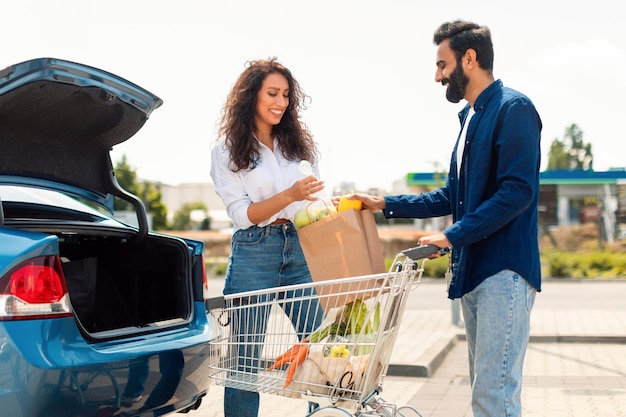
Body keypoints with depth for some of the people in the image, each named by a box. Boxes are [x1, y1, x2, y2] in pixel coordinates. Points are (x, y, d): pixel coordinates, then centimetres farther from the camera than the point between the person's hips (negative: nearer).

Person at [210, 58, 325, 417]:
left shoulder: (298, 142, 13)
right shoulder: (227, 151, 2)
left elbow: (317, 199, 17)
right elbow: (243, 214, -7)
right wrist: (290, 196, -20)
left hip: (301, 249, 4)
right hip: (254, 254, -3)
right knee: (246, 356, 0)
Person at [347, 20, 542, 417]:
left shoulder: (514, 109, -10)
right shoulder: (471, 117, 19)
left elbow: (517, 191, -19)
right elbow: (452, 196, 24)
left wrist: (452, 236, -19)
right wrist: (385, 204, 20)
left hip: (505, 269, -9)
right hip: (474, 269, 9)